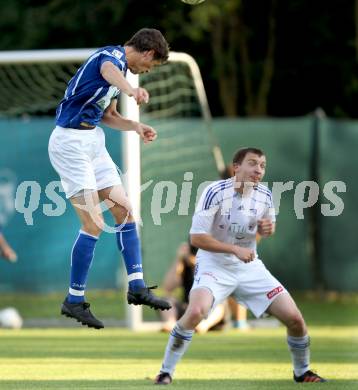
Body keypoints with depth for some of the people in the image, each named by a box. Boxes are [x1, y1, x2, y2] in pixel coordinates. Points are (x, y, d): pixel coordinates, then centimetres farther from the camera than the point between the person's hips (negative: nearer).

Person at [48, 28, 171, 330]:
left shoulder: (122, 65, 15)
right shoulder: (112, 56, -15)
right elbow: (108, 71, -43)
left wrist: (136, 126, 8)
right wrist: (131, 90, -66)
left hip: (93, 141, 10)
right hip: (70, 142, -10)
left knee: (123, 210, 9)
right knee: (94, 224, -11)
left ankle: (137, 287, 14)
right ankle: (74, 301, -1)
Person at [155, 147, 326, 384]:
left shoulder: (265, 195, -3)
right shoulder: (216, 192, -19)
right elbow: (197, 237, -20)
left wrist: (268, 228, -7)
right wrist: (235, 249, -25)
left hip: (250, 267, 5)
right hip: (215, 265, -5)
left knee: (294, 318, -3)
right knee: (195, 312, -33)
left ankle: (302, 372, 24)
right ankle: (166, 372, -16)